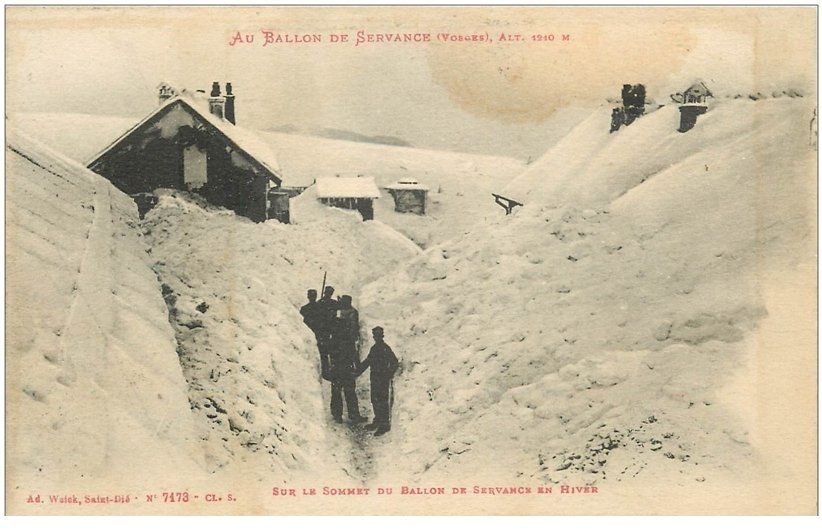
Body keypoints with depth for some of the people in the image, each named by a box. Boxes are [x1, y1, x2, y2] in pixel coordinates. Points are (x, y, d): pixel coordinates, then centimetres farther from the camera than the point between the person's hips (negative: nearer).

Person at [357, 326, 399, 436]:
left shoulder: (386, 349, -14)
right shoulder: (374, 348, 10)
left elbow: (395, 363, -17)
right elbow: (367, 361, 21)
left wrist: (389, 375, -20)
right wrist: (357, 372, 18)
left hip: (384, 379, -8)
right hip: (375, 378, 8)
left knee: (384, 402, -2)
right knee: (375, 400, 15)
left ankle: (385, 425, 5)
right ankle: (377, 421, 28)